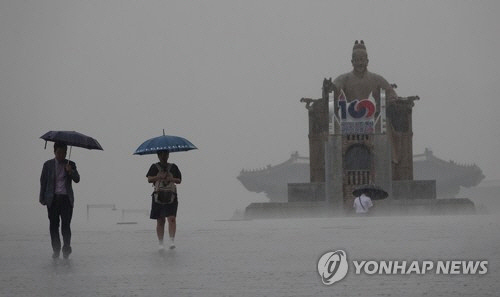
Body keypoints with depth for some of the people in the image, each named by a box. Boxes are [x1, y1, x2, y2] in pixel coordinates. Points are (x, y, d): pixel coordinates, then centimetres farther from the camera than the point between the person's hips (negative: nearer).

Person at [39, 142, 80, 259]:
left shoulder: (70, 165, 8)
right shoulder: (48, 165, 7)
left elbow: (77, 179, -1)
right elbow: (43, 182, 8)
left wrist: (71, 171, -21)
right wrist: (42, 198, 3)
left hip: (66, 198, 0)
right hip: (53, 199, 0)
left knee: (66, 224, -7)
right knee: (54, 225, 1)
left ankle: (66, 248, 2)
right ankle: (56, 250, 7)